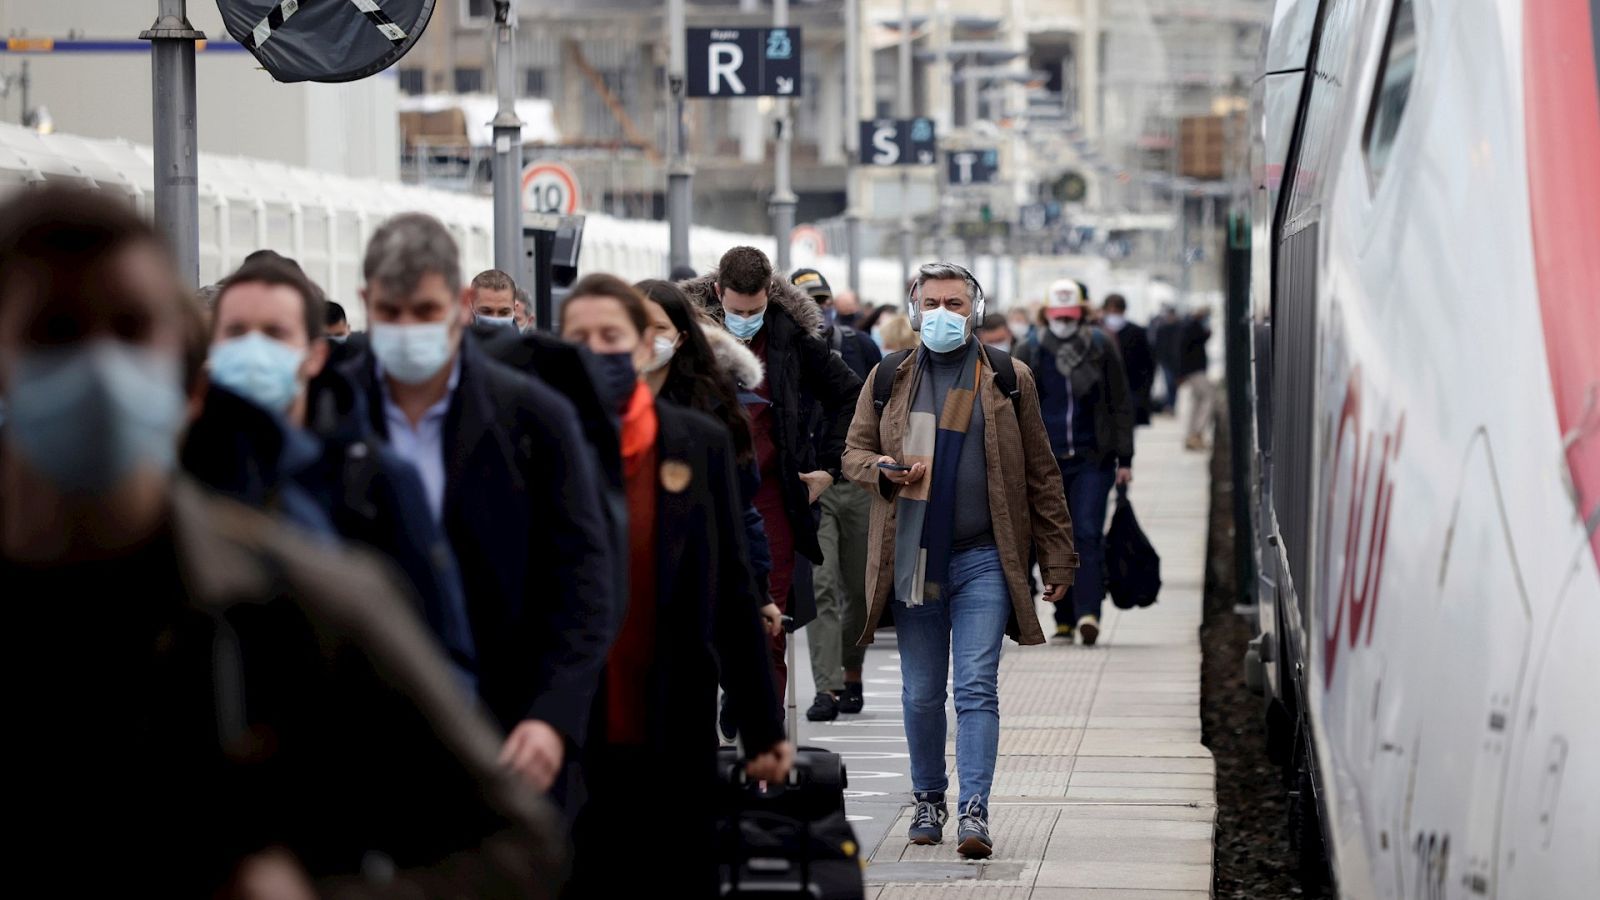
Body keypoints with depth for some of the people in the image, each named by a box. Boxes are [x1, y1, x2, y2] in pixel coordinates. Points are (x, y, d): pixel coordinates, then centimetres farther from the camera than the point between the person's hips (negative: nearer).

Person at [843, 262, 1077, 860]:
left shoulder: (1008, 379, 5)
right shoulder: (889, 377, 9)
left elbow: (1041, 474, 6)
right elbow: (854, 453, 14)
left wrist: (1057, 558, 3)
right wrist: (884, 470, -10)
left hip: (984, 560, -2)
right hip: (911, 559, 2)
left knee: (977, 689, -9)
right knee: (920, 694, 9)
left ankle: (975, 811, -11)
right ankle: (928, 800, 24)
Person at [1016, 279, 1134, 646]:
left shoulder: (1101, 349, 2)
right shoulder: (1033, 354, 4)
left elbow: (1121, 405, 6)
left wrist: (1124, 458, 2)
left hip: (1093, 459, -2)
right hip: (1047, 460, 2)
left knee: (1087, 533, -13)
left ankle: (1088, 612, -21)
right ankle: (1064, 620, 12)